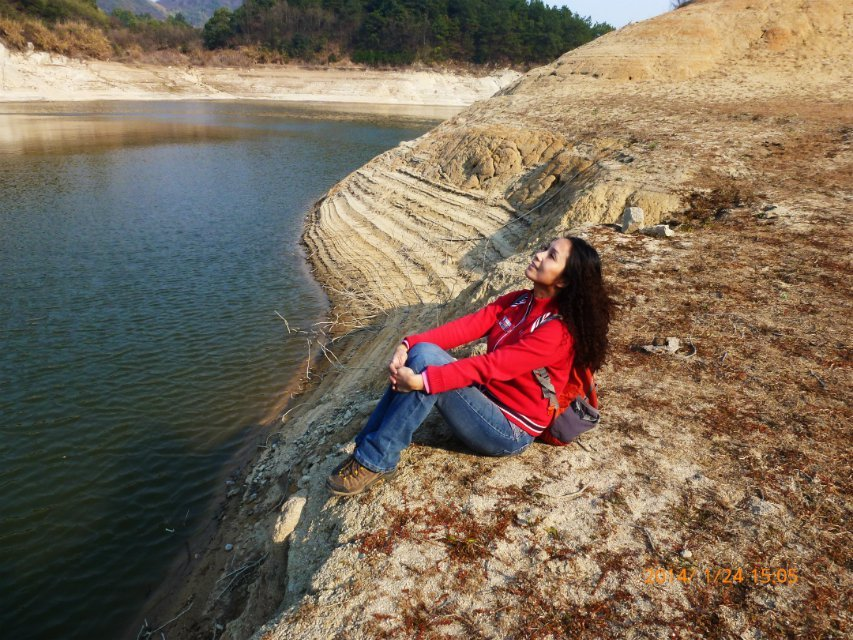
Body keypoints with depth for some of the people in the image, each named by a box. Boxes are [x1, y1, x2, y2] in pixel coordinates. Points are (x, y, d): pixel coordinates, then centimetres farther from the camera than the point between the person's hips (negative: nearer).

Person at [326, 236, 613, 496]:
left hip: (510, 431, -7)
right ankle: (366, 448, -10)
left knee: (426, 358, -25)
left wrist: (421, 381, -32)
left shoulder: (558, 330, -21)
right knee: (421, 351, -15)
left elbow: (490, 366, -28)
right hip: (486, 397, 7)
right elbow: (466, 326, -6)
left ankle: (375, 461, -15)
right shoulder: (519, 301, 3)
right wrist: (407, 345, -20)